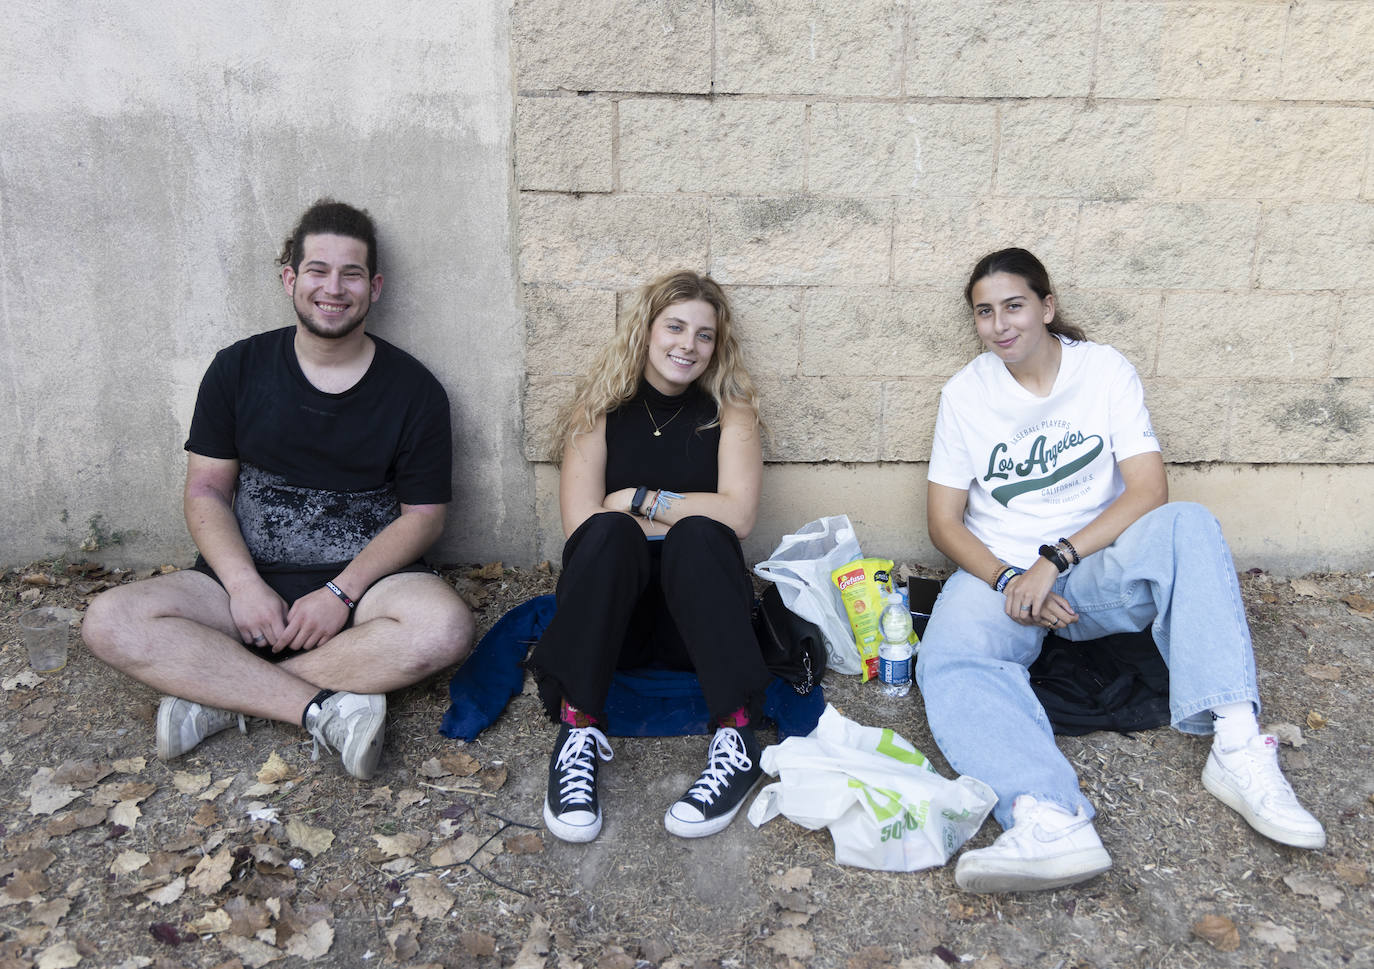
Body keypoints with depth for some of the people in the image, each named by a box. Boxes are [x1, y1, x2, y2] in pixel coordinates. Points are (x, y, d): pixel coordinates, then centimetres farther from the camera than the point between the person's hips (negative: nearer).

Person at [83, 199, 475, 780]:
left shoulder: (413, 389, 0)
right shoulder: (238, 369, 6)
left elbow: (423, 514, -1)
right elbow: (206, 491, 4)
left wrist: (341, 592, -15)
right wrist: (243, 584, -14)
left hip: (364, 581, -1)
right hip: (248, 580, 2)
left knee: (445, 628, -33)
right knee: (111, 622, -22)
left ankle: (220, 691, -21)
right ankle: (325, 708, -26)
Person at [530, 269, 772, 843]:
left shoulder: (729, 408, 4)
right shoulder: (601, 405, 3)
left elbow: (736, 515, -12)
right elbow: (581, 522, -10)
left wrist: (639, 500, -11)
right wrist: (685, 514, -10)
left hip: (696, 609, 0)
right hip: (608, 610, 0)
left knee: (695, 538, -30)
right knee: (609, 533, -30)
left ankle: (737, 741, -34)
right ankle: (577, 732, -32)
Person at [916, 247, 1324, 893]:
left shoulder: (1105, 370, 1)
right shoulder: (965, 393, 3)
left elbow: (1148, 489, -9)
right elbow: (944, 520, 0)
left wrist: (1054, 559, -20)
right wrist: (1008, 579, -18)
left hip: (1096, 573, 0)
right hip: (998, 575, 0)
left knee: (1186, 526, -30)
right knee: (949, 661, -31)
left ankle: (1236, 747, -36)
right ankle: (1049, 820, -53)